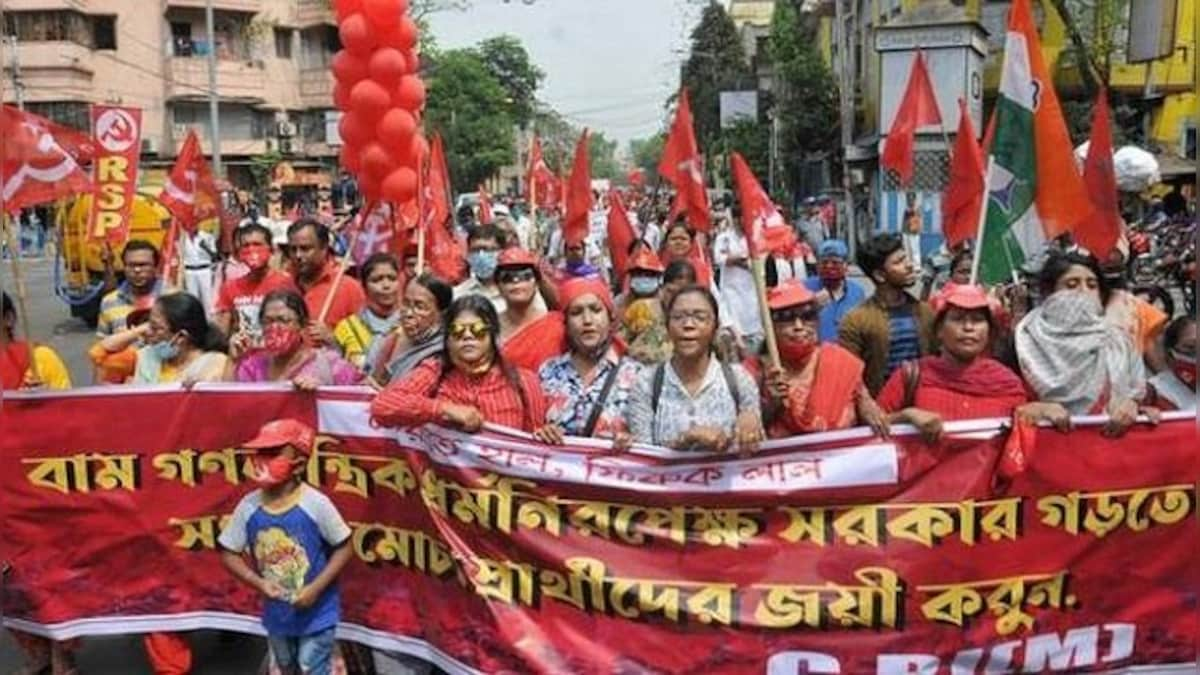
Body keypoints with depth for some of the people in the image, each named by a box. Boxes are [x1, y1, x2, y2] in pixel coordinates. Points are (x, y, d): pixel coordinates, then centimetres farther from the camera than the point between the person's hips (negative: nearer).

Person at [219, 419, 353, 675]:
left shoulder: (315, 504, -22)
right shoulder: (249, 507, -12)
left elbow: (344, 548, -14)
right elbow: (229, 553, -2)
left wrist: (316, 588, -22)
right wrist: (259, 583, -17)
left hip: (316, 611, -4)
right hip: (277, 611, 5)